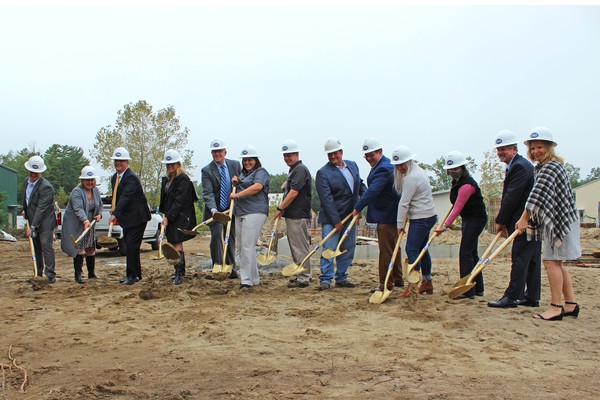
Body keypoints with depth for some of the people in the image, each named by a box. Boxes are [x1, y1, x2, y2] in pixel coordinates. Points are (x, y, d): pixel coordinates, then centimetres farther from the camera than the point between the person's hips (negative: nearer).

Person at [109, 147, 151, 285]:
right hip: (126, 218, 9)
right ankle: (135, 274, 24)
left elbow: (125, 197, -29)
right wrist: (115, 212, 8)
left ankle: (132, 275, -4)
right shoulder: (114, 178, 11)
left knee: (132, 246, -12)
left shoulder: (131, 177, -19)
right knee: (129, 247, 14)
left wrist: (115, 214, -37)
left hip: (137, 217, -9)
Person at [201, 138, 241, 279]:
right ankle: (217, 265, 0)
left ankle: (231, 268, 15)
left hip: (232, 208, 3)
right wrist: (213, 209, -31)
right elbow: (208, 193, -18)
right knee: (216, 235, -11)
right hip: (215, 210, -3)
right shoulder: (206, 170, -9)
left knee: (231, 239, 7)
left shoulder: (235, 165, 1)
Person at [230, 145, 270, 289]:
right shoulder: (242, 174, 25)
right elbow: (238, 188, 38)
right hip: (239, 213, 9)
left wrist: (237, 195, -16)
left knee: (247, 246, -13)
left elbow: (257, 186, -20)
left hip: (254, 212, -9)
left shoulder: (260, 172, -1)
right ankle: (254, 278, 16)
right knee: (241, 247, 8)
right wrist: (235, 182, 15)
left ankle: (247, 280, -10)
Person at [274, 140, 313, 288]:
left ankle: (303, 278, 1)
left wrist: (280, 208, -14)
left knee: (300, 247, -5)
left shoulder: (300, 170, -14)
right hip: (293, 215, 10)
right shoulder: (293, 170, 19)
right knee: (297, 246, 15)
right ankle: (304, 275, 24)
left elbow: (294, 193, -20)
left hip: (298, 216, -10)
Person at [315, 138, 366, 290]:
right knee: (329, 249, -6)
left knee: (348, 249, 11)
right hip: (331, 218, -6)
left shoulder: (353, 165, 9)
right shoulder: (323, 173, -11)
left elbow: (360, 184, 22)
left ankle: (341, 278, 21)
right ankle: (325, 279, 2)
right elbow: (326, 199, -16)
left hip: (350, 216, 6)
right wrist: (336, 221, -19)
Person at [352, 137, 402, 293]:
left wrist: (358, 207, -23)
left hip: (387, 216, -11)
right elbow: (372, 189, 20)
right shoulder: (380, 165, 16)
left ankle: (385, 283, 1)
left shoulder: (384, 168, -19)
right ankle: (397, 279, 29)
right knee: (393, 247, 18)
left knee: (386, 249, -5)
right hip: (389, 214, 11)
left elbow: (373, 190, -26)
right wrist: (360, 207, 12)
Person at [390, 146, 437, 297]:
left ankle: (411, 286, -11)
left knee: (412, 250, -11)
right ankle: (427, 283, 22)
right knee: (421, 249, 14)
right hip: (428, 216, 10)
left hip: (421, 219, -10)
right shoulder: (418, 171, 15)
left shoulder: (411, 178, -18)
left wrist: (400, 224, -12)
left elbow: (404, 203, -17)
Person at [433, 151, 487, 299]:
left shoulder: (466, 185, -23)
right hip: (468, 220, 10)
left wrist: (445, 226, -26)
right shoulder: (457, 181, 8)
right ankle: (478, 288, 22)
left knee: (465, 253, -11)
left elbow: (457, 208, -25)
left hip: (476, 219, -10)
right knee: (471, 254, 13)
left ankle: (468, 291, -8)